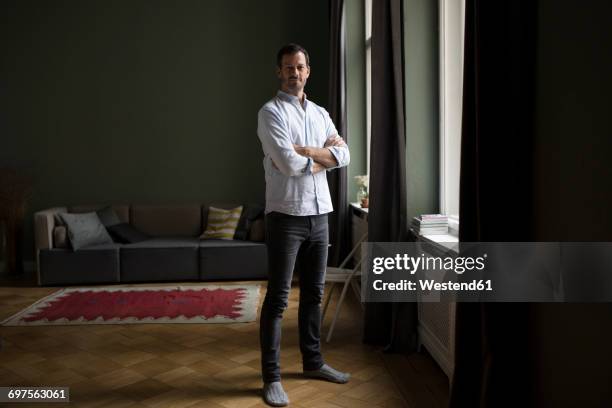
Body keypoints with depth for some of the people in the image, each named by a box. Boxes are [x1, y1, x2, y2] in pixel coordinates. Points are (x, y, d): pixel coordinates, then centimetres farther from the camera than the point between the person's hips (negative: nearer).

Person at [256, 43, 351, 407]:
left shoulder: (321, 113, 15)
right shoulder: (271, 112, -5)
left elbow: (344, 156, 3)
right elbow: (288, 164, -18)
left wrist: (305, 151, -10)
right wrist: (324, 154, -2)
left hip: (319, 214, 6)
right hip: (286, 215, -6)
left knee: (314, 293, 15)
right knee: (278, 297, -2)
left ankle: (313, 361, 29)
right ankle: (272, 376, 7)